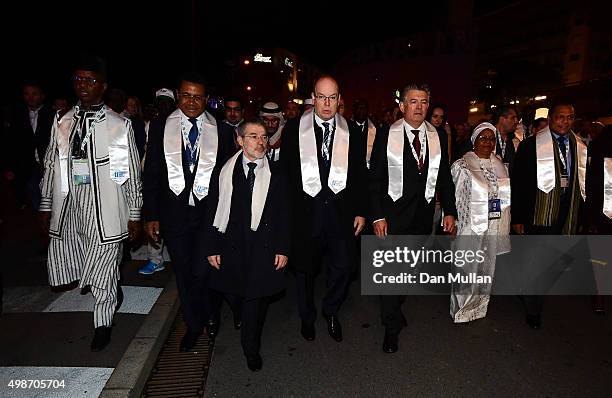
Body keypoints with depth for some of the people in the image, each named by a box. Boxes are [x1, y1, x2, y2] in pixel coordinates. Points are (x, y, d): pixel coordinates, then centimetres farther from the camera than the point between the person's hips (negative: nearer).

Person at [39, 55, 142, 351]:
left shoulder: (119, 125, -4)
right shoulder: (62, 124, 9)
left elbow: (132, 172, -3)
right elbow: (51, 165, 14)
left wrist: (134, 214, -4)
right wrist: (46, 204, 13)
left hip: (104, 209, -5)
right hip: (69, 209, 5)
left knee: (102, 271, 4)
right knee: (64, 261, 13)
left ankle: (103, 324, 28)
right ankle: (113, 291, 40)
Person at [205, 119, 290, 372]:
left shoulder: (276, 175, 1)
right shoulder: (224, 173, 0)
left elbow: (283, 215, 1)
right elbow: (213, 212, 1)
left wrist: (283, 248, -3)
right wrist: (212, 247, -2)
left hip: (265, 249, 0)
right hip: (232, 247, 1)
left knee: (257, 297, 4)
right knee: (235, 292, 15)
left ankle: (251, 349, 24)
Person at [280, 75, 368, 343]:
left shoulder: (352, 132, 5)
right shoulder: (294, 129, 1)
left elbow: (360, 174, 6)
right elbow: (285, 172, 1)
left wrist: (361, 211, 3)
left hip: (341, 210, 1)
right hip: (305, 210, -1)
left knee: (342, 266, 7)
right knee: (305, 267, 12)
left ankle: (331, 312, 36)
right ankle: (307, 316, 37)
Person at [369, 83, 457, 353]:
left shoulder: (437, 137, 5)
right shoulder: (386, 135, -6)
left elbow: (444, 177, 9)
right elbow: (375, 178, -7)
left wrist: (449, 212, 3)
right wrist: (377, 216, -12)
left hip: (424, 215, 4)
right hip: (393, 214, -4)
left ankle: (395, 305, 43)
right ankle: (392, 326, 17)